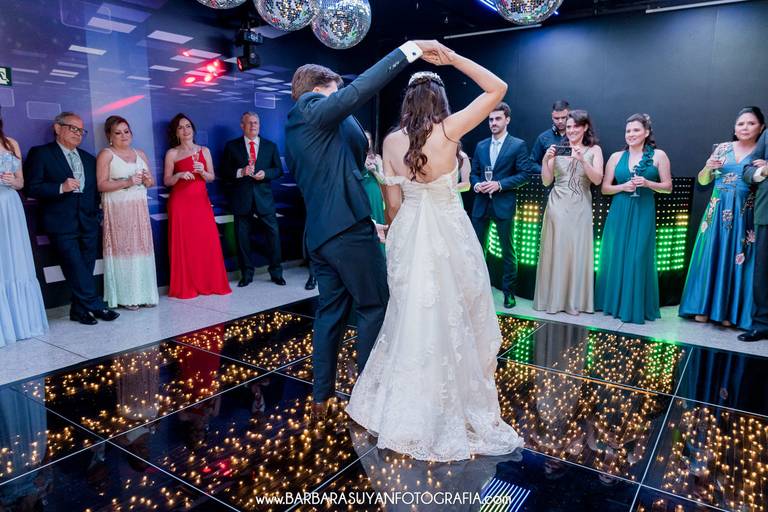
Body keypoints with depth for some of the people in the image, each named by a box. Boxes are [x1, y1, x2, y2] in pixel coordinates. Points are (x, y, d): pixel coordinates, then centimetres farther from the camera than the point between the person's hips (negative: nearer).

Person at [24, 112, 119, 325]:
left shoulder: (89, 159, 20)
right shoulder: (40, 153, 4)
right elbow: (31, 187, -4)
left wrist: (96, 212, 8)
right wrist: (61, 188, -17)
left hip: (89, 223, 5)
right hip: (62, 223, -5)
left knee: (85, 269, 5)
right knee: (75, 268, -10)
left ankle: (79, 310, 14)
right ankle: (97, 306, -4)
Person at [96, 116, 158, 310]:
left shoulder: (140, 154, 15)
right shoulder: (106, 154, 0)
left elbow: (151, 181, 19)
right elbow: (101, 185, -9)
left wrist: (147, 180, -4)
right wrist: (127, 182, -18)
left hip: (139, 209, 5)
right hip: (118, 210, -5)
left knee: (142, 249, 3)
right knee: (122, 249, -5)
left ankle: (144, 293, 8)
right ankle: (126, 296, 1)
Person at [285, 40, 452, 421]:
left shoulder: (293, 130, 21)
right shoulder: (314, 109, -5)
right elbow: (360, 88, -21)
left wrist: (368, 224, 25)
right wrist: (409, 49, -17)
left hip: (318, 232, 9)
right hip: (347, 228, -9)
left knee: (331, 311, 13)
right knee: (375, 308, 2)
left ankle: (321, 398, 20)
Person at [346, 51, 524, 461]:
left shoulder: (392, 141, -2)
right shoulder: (449, 130, -13)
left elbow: (393, 202, 2)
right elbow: (498, 89, -7)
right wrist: (452, 57, -4)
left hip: (407, 237, 4)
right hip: (448, 235, -4)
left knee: (410, 320, 18)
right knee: (450, 323, 8)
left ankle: (404, 409, 34)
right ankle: (448, 414, 22)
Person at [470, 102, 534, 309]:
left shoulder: (518, 145, -2)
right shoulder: (480, 146, 12)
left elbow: (525, 173, -7)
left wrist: (500, 184, -16)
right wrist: (476, 185, -7)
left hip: (504, 204, -4)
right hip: (481, 203, 4)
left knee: (508, 250, 5)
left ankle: (509, 291, 16)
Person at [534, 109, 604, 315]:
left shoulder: (594, 150, 4)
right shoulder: (557, 149, 3)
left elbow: (597, 179, -7)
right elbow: (546, 182, 2)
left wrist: (582, 159, -19)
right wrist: (545, 160, -12)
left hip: (580, 208, 0)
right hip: (557, 205, 0)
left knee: (577, 251, 3)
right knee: (555, 250, 2)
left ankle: (575, 300, 14)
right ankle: (553, 298, 12)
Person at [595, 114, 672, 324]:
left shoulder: (658, 155, 2)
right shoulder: (616, 157, 7)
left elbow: (668, 187, 3)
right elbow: (605, 188, 8)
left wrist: (647, 183, -13)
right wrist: (623, 187, -10)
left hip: (643, 213, -2)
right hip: (619, 213, 2)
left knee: (638, 258, -4)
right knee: (615, 257, 6)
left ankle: (636, 307, 7)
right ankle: (613, 302, 19)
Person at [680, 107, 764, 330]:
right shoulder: (722, 148, 8)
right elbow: (703, 181, 11)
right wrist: (707, 168, -8)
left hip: (744, 214, -1)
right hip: (718, 211, 2)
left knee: (736, 260, 0)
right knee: (711, 258, 1)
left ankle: (729, 311, 9)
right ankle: (705, 307, 8)